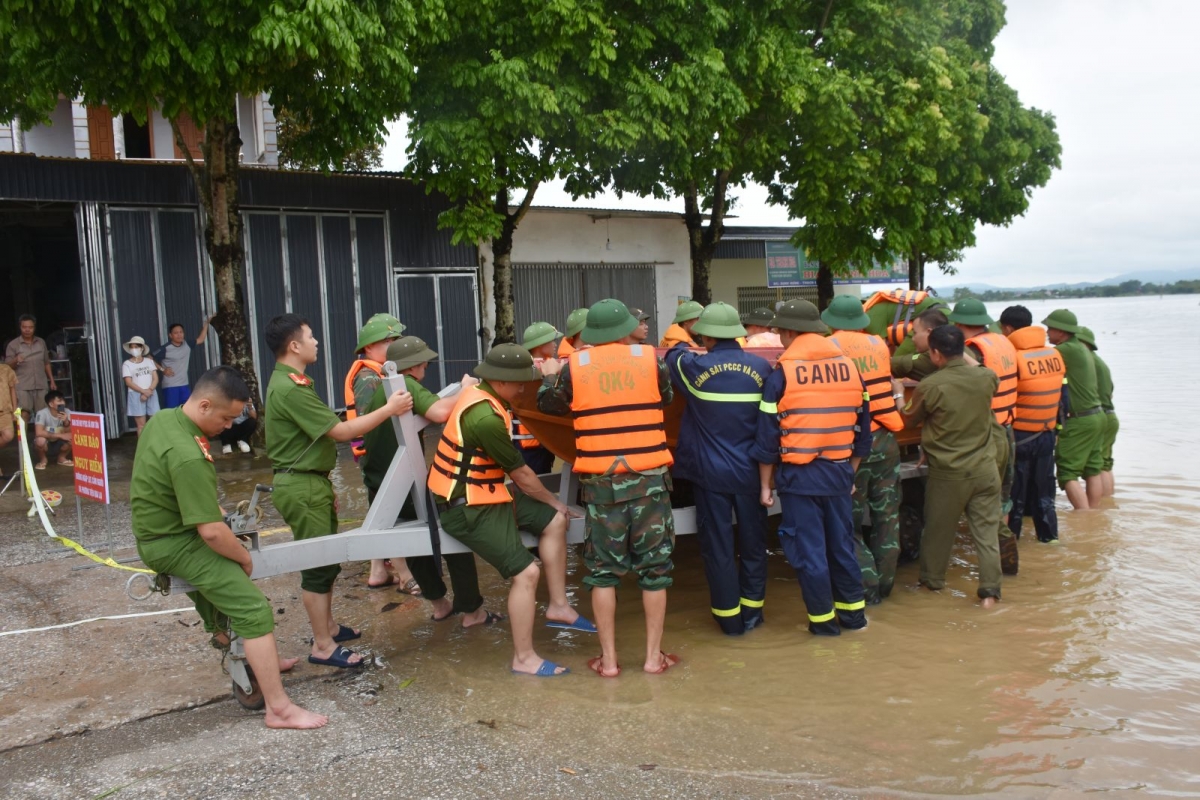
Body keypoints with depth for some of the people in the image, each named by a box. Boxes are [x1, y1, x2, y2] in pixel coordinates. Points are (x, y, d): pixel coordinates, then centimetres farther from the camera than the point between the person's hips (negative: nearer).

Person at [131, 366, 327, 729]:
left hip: (160, 529, 10)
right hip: (174, 545, -10)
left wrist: (217, 509, 12)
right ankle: (279, 709, -13)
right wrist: (245, 557, -13)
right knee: (254, 609, -15)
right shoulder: (188, 457, -31)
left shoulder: (164, 418, 0)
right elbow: (212, 532, -30)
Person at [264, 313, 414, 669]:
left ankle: (328, 626, 31)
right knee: (318, 564, -3)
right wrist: (389, 409, -18)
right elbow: (341, 431, -23)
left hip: (311, 482, 10)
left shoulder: (291, 382, 13)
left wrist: (325, 486, 20)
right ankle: (323, 646, 6)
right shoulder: (290, 389, -22)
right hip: (301, 487, -10)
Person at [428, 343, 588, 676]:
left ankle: (558, 606, 17)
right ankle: (524, 659, -2)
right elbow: (521, 474, -15)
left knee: (554, 522, 9)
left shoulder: (478, 394, 2)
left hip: (486, 492, 10)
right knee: (526, 572, -14)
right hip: (467, 508, -10)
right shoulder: (485, 418, -27)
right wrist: (554, 501, 2)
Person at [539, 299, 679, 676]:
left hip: (599, 481, 0)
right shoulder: (651, 359, -2)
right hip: (649, 477, 0)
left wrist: (549, 377, 32)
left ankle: (608, 659, 15)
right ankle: (654, 656, 17)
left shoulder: (573, 366, -1)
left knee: (603, 569, 11)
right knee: (654, 567, 11)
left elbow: (549, 405, 13)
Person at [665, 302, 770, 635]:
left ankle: (730, 617, 14)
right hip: (750, 472, 2)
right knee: (753, 542, 15)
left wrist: (682, 347, 37)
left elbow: (674, 354, 15)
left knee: (718, 546, 8)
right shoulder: (762, 367, -5)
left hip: (711, 472, -2)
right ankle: (752, 611, 24)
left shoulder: (695, 367, -9)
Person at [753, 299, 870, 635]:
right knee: (842, 545, 17)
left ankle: (823, 619, 14)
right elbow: (863, 431, 11)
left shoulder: (781, 374, -9)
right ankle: (853, 612, 28)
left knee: (808, 550, 6)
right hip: (839, 474, 5)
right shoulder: (850, 368, 5)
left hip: (798, 476, -5)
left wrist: (765, 485, 3)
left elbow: (767, 437, -7)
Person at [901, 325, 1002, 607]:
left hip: (948, 473, -3)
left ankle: (933, 581, 28)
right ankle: (990, 590, 7)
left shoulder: (929, 387, -14)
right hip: (984, 468, 3)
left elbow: (909, 420, 2)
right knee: (986, 529, 7)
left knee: (938, 529, 13)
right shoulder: (987, 378, -4)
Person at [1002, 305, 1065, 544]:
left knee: (1014, 493, 5)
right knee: (1043, 489, 17)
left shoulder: (1014, 358, -17)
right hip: (1047, 434, 6)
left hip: (1020, 436, -6)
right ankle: (1049, 535, 25)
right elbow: (1062, 396, 13)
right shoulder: (1054, 355, 3)